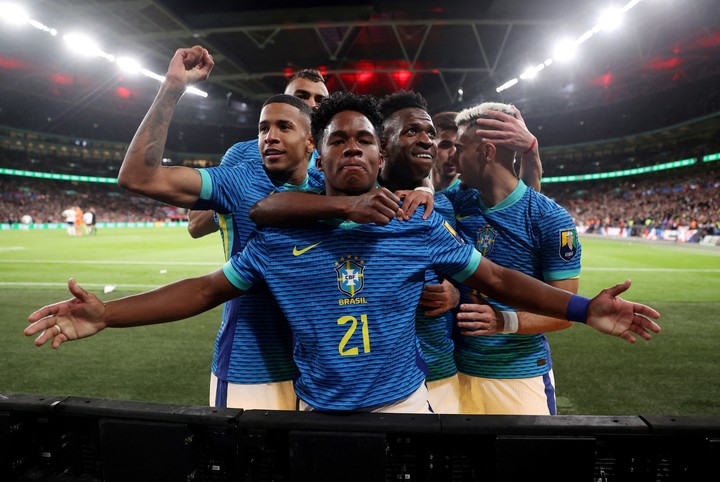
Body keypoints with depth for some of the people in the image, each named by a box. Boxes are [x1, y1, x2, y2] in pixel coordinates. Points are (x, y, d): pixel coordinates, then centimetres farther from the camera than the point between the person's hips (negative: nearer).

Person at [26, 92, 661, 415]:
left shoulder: (422, 228, -6)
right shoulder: (280, 237, -5)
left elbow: (495, 278, 2)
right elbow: (209, 288, 0)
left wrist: (583, 308, -5)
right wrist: (106, 314, -7)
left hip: (404, 403, 0)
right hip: (318, 408, 1)